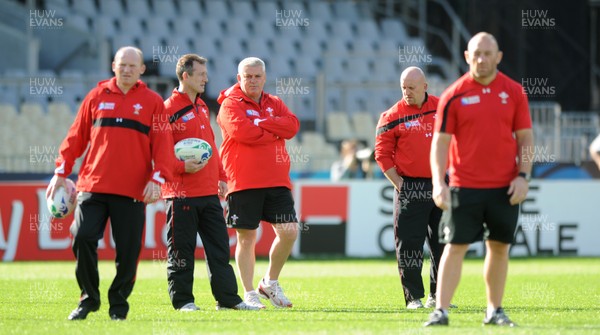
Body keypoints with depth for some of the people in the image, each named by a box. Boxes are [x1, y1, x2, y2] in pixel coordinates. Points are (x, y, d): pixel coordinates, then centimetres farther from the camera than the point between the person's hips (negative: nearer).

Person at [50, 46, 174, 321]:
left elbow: (163, 144, 2)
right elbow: (76, 137, 13)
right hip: (93, 186, 1)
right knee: (82, 239, -9)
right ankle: (89, 298, 9)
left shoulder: (152, 102, 7)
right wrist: (61, 172, 8)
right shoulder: (96, 97, 11)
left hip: (133, 192, -1)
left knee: (128, 250, -1)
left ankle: (118, 303, 16)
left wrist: (157, 178, -10)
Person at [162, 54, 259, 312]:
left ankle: (228, 298, 12)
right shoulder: (169, 109, -9)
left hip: (209, 193, 8)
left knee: (219, 246, 8)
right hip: (181, 193, -8)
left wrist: (220, 176, 18)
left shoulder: (202, 107, 17)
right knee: (182, 250, -1)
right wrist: (182, 166, -24)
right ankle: (183, 300, 7)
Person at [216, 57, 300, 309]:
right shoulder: (231, 104, -2)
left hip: (276, 181, 5)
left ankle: (270, 282, 17)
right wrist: (275, 131, -5)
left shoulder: (275, 104, 16)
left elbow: (292, 126, -1)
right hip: (243, 182, -5)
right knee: (246, 237, 0)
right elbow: (242, 130, -19)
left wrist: (262, 123, -12)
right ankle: (249, 294, 8)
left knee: (289, 231, -2)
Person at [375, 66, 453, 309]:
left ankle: (438, 296, 18)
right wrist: (398, 183, -9)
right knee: (409, 244, -6)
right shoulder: (392, 116, -2)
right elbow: (383, 154, -2)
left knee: (442, 243, 8)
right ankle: (414, 296, 1)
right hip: (410, 188, -3)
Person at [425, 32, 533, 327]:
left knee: (499, 247, 8)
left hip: (505, 188, 2)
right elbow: (440, 141, -3)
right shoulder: (453, 95, -2)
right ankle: (440, 311, -4)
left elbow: (525, 138, 7)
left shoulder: (514, 92, 3)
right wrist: (438, 183, -12)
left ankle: (494, 311, 19)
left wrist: (523, 176, -4)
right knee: (455, 247, -5)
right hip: (464, 187, -2)